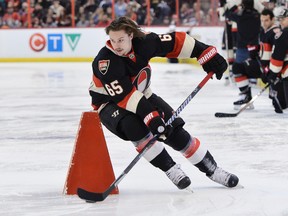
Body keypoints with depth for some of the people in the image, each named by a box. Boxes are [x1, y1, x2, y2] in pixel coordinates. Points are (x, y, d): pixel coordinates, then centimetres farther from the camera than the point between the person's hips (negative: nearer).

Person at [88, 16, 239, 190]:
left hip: (141, 95, 4)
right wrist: (150, 116, -40)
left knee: (175, 131, -6)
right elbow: (124, 96, -34)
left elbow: (176, 42, -8)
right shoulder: (105, 62, -31)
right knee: (133, 126, -34)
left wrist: (208, 55, -12)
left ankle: (212, 169, 10)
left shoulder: (143, 42, -19)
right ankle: (170, 169, -20)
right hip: (109, 103, -4)